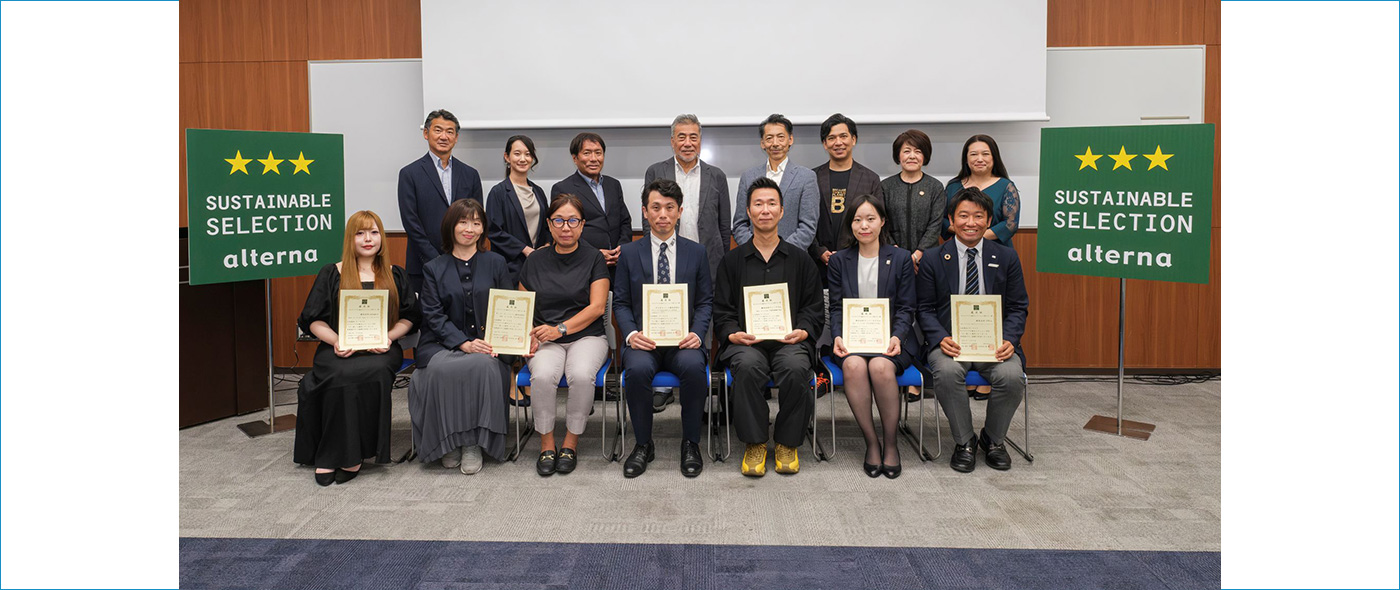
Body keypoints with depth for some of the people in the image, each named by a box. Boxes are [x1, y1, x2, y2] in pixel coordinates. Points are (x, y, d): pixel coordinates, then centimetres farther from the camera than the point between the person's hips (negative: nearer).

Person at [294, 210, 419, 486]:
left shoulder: (395, 275, 18)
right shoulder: (331, 274, 14)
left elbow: (409, 317, 14)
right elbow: (313, 319, 9)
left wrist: (388, 336, -6)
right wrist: (336, 340, -10)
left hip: (381, 350, 0)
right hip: (339, 348, 0)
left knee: (375, 371, -35)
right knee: (342, 376, -35)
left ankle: (349, 456, -25)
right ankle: (339, 454, -23)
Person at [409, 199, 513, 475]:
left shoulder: (496, 263, 14)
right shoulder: (434, 269, 12)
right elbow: (433, 315, 1)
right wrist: (463, 343, -15)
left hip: (486, 346, 0)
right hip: (443, 345, 0)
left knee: (485, 366, -35)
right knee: (440, 370, -33)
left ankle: (474, 443, -20)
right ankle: (449, 442, -15)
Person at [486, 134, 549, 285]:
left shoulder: (538, 191, 15)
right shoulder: (498, 192, -3)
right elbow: (493, 231, -8)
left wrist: (548, 245, 1)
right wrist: (525, 249, -12)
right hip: (511, 266, -5)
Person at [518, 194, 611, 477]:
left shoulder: (594, 258, 2)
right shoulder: (535, 260, 8)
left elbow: (597, 307, -6)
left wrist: (561, 328, -16)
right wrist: (528, 335, -5)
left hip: (586, 336, -1)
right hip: (546, 340, 2)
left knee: (581, 375, -33)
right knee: (542, 376, -31)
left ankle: (571, 443, -11)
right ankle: (547, 445, -10)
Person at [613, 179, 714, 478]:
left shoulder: (696, 252, 11)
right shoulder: (629, 253, 10)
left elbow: (706, 301, 9)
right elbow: (621, 302, 9)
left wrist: (697, 334, -9)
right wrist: (631, 334, -10)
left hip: (682, 340, 0)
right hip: (643, 339, 0)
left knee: (694, 367, -33)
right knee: (638, 369, -32)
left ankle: (690, 443, -11)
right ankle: (643, 444, -10)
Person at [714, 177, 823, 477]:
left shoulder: (800, 258, 17)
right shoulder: (733, 260, 16)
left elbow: (813, 308, 14)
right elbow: (722, 310, 11)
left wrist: (803, 331, -7)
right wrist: (733, 334, -9)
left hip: (790, 340, 0)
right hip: (746, 341, 0)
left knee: (795, 368, -34)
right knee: (748, 366, -35)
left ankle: (787, 442, -12)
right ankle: (755, 443, -17)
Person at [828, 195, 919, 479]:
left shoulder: (901, 258, 7)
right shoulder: (839, 260, 11)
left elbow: (905, 307, 4)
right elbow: (837, 307, 7)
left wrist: (896, 337, -14)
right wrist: (838, 336, -12)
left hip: (891, 337, -1)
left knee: (880, 367, -34)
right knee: (854, 366, -33)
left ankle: (891, 442, -14)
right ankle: (871, 442, -17)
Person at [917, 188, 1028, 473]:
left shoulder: (1006, 257, 9)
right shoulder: (933, 259, 5)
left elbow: (1018, 307, 8)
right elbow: (925, 309, 4)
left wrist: (1008, 340, -11)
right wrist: (941, 339, -15)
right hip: (950, 340, -1)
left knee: (1012, 376, -28)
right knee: (947, 372, -33)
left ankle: (993, 439, 2)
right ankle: (965, 442, -8)